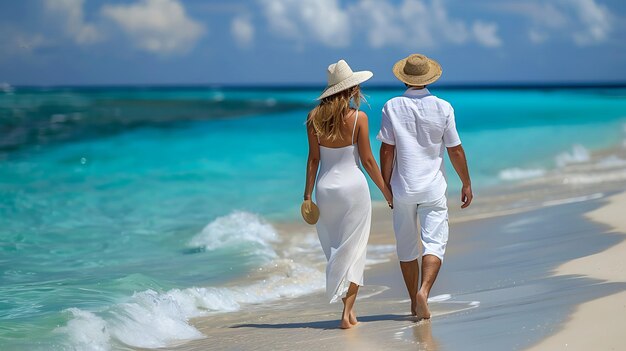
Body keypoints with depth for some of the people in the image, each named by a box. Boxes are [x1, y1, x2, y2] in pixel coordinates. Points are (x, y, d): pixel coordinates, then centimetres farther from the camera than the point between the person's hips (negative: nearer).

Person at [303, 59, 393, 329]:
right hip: (354, 186, -3)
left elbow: (313, 159, -1)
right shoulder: (358, 117, -10)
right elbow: (367, 160, -6)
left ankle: (348, 309, 20)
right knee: (353, 251, 5)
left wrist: (308, 195, 4)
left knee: (336, 251, 15)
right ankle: (347, 312, -2)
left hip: (326, 187, 3)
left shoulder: (314, 117, -2)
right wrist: (386, 191, 4)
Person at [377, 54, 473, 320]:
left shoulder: (392, 107, -4)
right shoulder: (443, 108, -4)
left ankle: (414, 302, 18)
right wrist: (466, 184, 10)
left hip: (402, 188, 1)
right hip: (433, 188, -1)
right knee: (434, 242, -2)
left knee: (406, 246, 12)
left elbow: (387, 150, -4)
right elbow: (455, 150, -1)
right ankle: (423, 291, -24)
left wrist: (385, 185, 6)